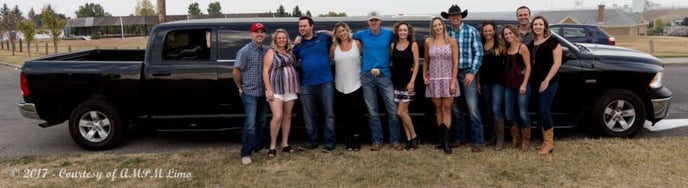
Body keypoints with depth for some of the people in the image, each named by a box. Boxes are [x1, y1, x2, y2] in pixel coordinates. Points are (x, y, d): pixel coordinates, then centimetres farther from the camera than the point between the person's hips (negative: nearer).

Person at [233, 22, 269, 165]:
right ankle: (245, 154, -3)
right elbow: (236, 72, -10)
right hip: (250, 93, -6)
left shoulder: (267, 50, 5)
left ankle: (257, 146, 31)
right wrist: (241, 88, -3)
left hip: (263, 92, 6)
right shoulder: (245, 51, -10)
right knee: (250, 123, -11)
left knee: (261, 122, 14)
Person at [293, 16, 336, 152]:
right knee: (308, 116, 10)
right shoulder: (299, 43, 9)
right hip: (307, 85, 3)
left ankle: (330, 142, 11)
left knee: (328, 114, 2)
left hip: (325, 83, -3)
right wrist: (295, 45, 3)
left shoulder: (324, 37, 1)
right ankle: (312, 141, 22)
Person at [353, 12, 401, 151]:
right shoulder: (362, 35, 7)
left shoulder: (389, 34, 4)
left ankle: (395, 141, 6)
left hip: (384, 75, -1)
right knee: (372, 111, 5)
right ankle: (376, 141, 14)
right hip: (367, 76, 1)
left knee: (392, 109, -4)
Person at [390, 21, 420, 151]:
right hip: (396, 81, 4)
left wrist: (412, 81, -14)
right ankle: (409, 139, 16)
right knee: (404, 112, 7)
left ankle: (414, 137, 9)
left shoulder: (413, 45, -3)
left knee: (401, 112, -9)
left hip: (408, 81, -4)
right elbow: (391, 62, 9)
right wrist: (390, 79, -2)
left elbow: (416, 64, -6)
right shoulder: (393, 45, 7)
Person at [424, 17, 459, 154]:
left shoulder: (451, 41, -1)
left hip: (448, 79, -2)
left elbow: (455, 62, -3)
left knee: (447, 108, -4)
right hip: (433, 79, 2)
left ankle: (446, 141, -5)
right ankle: (441, 139, 14)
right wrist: (424, 75, 2)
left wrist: (453, 81, -9)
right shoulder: (428, 42, 5)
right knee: (438, 108, 6)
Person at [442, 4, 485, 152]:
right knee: (455, 108, 11)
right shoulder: (445, 33, 5)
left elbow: (478, 53, -3)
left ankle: (477, 141, -1)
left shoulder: (472, 31, 0)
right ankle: (459, 137, 24)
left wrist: (472, 72, -10)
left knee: (472, 108, -8)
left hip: (467, 73, -3)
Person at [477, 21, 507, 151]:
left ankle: (500, 139, -1)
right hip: (485, 82, 5)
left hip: (498, 81, -5)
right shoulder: (480, 46, 8)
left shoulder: (500, 45, -4)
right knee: (489, 110, 12)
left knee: (496, 110, -10)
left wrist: (507, 79, -11)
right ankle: (493, 136, 25)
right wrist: (478, 82, 8)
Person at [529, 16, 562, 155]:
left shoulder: (553, 41, -6)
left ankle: (549, 142, 0)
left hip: (549, 82, -6)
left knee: (543, 110, -11)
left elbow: (557, 63, -10)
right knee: (541, 111, 9)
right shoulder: (531, 43, 13)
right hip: (535, 82, 6)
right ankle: (545, 140, 17)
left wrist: (547, 80, -15)